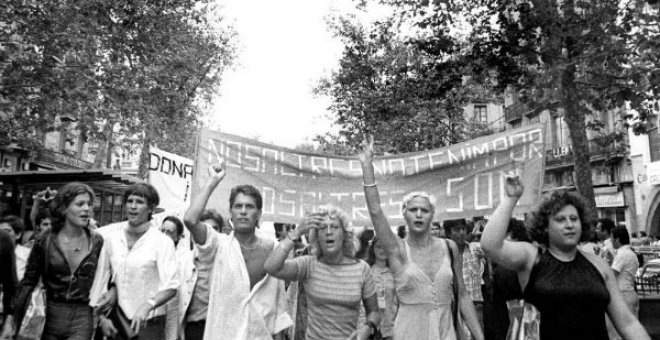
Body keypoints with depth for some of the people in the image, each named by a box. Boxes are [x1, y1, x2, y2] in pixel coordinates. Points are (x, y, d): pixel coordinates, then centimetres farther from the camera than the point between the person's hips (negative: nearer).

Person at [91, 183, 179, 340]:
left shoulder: (162, 242, -10)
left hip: (149, 321, -3)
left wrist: (147, 306, -28)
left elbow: (170, 287, -14)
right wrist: (101, 316, 3)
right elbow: (100, 278, 5)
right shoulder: (111, 236, 1)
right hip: (118, 320, 3)